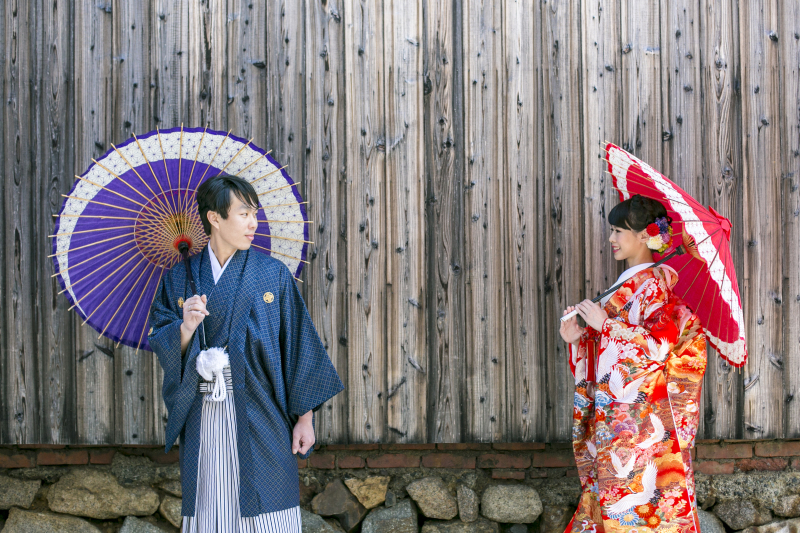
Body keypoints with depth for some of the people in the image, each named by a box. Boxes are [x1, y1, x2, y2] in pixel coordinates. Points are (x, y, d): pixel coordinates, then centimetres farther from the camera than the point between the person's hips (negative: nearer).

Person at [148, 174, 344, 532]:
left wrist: (304, 417, -4)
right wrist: (186, 327, -17)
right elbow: (160, 345, 5)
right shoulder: (180, 278, 7)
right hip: (204, 420, 2)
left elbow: (299, 345, 1)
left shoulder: (273, 274, 2)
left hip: (260, 418, -1)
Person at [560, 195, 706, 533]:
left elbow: (658, 343, -21)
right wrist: (579, 339, 3)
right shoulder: (628, 285, 17)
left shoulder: (654, 283, -9)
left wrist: (604, 323, -15)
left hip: (639, 416, -8)